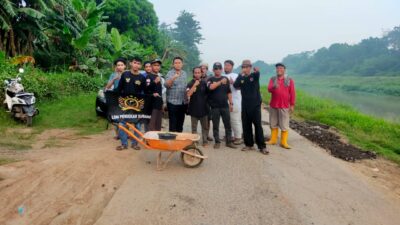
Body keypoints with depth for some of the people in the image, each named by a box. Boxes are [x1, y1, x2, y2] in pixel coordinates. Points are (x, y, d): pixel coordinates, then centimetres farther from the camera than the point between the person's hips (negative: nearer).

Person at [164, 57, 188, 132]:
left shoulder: (185, 73, 10)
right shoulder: (170, 73, -8)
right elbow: (166, 85, -25)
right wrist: (173, 78, -41)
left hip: (183, 102, 6)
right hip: (173, 102, -5)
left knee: (180, 123, 13)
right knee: (173, 123, -1)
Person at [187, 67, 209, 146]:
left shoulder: (204, 83, 5)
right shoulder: (190, 84, -3)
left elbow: (208, 93, 15)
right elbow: (188, 94, -18)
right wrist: (195, 85, -22)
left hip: (203, 108, 2)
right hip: (194, 108, -2)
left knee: (205, 126, 6)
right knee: (194, 127, 5)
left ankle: (205, 141, 15)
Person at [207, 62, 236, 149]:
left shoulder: (226, 79, 10)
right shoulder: (210, 79, 2)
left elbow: (229, 92, 12)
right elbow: (211, 87, -20)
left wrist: (231, 103, 6)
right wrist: (220, 82, -29)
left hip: (225, 106, 2)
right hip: (215, 106, -2)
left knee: (228, 124, 4)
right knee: (215, 125, 4)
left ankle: (229, 141, 12)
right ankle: (217, 142, 14)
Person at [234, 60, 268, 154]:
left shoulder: (255, 75, 0)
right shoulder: (241, 78, 6)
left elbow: (257, 75, -23)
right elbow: (235, 85, -13)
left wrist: (257, 71, -41)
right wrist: (241, 75, -19)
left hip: (255, 105, -3)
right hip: (245, 106, 3)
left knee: (258, 125, -2)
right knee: (246, 126, 7)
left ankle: (262, 146, 3)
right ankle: (249, 144, 19)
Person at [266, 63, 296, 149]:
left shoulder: (289, 80, 1)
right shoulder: (272, 79, 5)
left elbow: (292, 93, 1)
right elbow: (269, 89, -10)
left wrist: (292, 105, -3)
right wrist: (274, 87, -32)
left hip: (284, 106, -2)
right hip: (273, 105, 2)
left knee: (284, 125, 0)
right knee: (273, 124, 10)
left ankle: (284, 142, 6)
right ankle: (273, 140, 21)